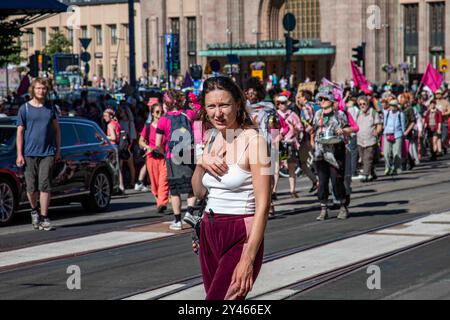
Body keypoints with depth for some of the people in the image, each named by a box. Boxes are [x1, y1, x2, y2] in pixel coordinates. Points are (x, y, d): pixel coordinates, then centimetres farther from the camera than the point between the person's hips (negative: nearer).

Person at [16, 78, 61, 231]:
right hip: (29, 153, -1)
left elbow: (56, 129, 15)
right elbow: (20, 132, 1)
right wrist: (19, 154, -5)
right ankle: (34, 210, 29)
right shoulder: (25, 109, 2)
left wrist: (58, 150, 9)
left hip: (47, 153, 1)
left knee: (45, 185, -7)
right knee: (31, 187, 4)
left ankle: (44, 218, -6)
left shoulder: (50, 108, 9)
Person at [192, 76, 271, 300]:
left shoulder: (253, 141, -12)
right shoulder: (212, 142, 9)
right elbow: (199, 192, 17)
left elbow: (263, 205, -17)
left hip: (240, 237, -7)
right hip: (209, 234, 7)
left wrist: (248, 258, -23)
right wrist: (201, 163, -4)